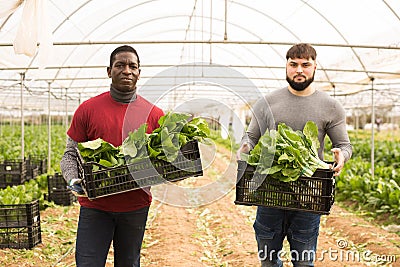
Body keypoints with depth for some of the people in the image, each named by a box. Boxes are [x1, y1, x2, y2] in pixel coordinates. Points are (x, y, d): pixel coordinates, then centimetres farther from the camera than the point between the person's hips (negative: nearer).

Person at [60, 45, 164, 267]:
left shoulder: (154, 114, 3)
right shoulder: (88, 109, -1)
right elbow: (70, 154, 3)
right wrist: (74, 181, -16)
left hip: (136, 207, 2)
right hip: (95, 205, -1)